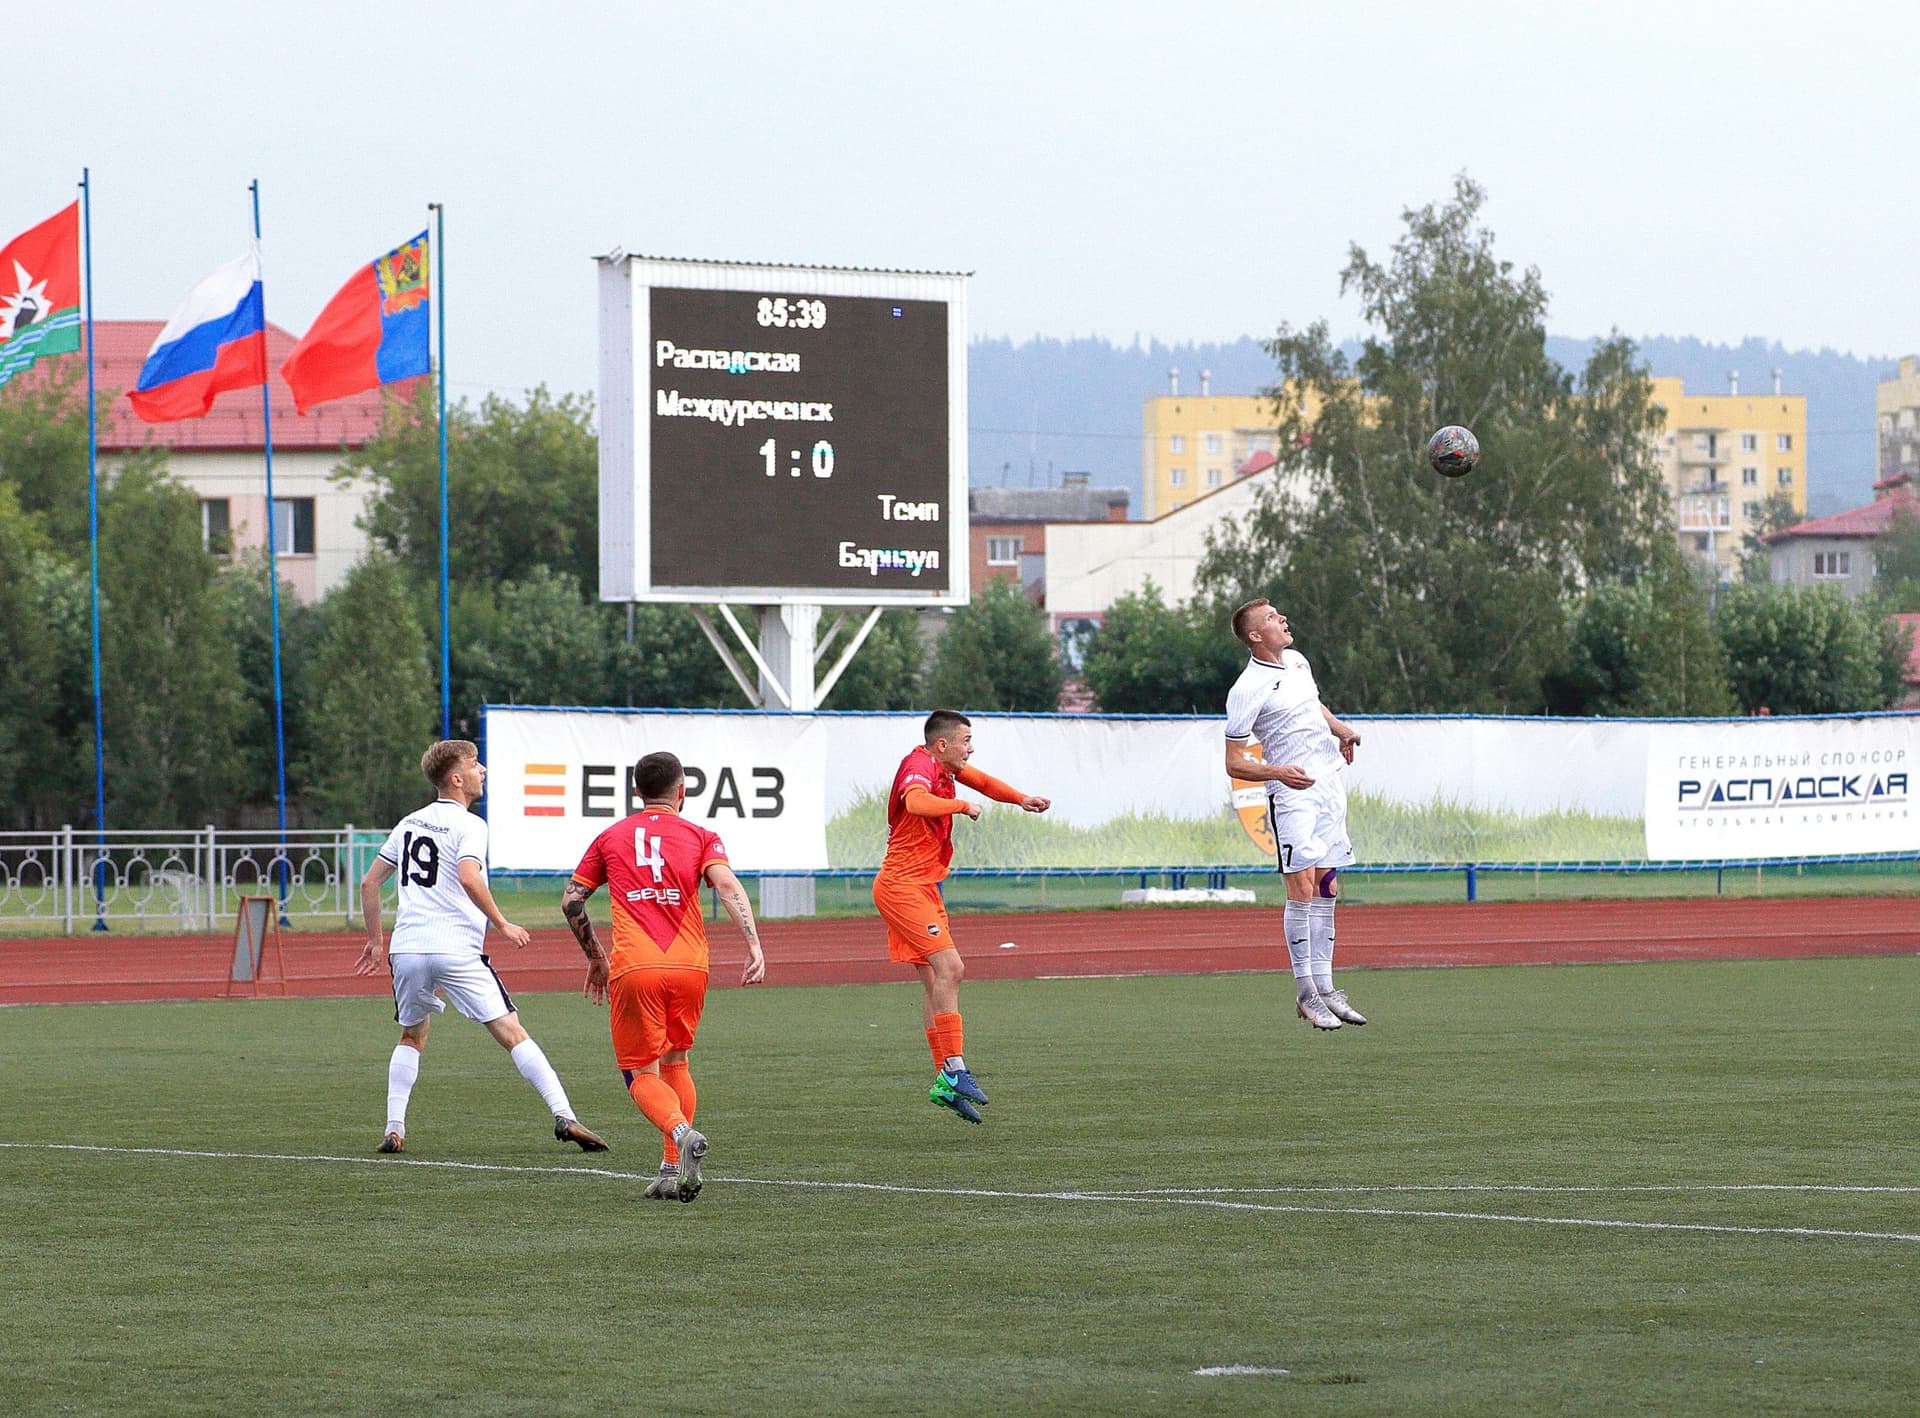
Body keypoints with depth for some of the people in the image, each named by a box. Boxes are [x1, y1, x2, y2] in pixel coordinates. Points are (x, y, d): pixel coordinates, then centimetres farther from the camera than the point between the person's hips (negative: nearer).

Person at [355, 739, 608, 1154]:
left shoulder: (409, 824, 19)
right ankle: (563, 1116, -16)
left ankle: (394, 1130, 14)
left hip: (407, 949, 6)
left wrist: (375, 941, 30)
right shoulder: (468, 825, -2)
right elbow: (468, 877, -20)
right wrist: (502, 925, -11)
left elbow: (369, 883, 22)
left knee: (412, 1037, 24)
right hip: (456, 949, -6)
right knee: (511, 1033, -7)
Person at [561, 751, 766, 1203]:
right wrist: (754, 946, -13)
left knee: (642, 1074, 4)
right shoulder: (699, 837, 13)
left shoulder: (611, 838, 17)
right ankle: (674, 1169, 13)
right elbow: (727, 884, -5)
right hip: (689, 965, 1)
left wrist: (596, 958, 27)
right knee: (675, 1063, 20)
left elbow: (572, 901, 16)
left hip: (632, 968, -1)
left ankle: (682, 1132, -26)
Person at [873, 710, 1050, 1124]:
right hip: (902, 885, -10)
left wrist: (1021, 799, 27)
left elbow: (979, 780, 35)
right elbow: (916, 801, -40)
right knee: (949, 966, -19)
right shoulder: (920, 768, -17)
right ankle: (954, 1070, -21)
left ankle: (945, 1082, 7)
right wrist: (963, 806, -27)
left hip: (922, 888, 10)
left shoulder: (941, 767, 13)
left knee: (938, 979, 7)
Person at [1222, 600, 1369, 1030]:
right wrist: (1278, 772, -28)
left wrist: (1340, 729, 13)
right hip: (1292, 795, -7)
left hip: (1330, 782, 7)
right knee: (1302, 889, -13)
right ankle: (1305, 994, -10)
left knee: (1326, 889, 6)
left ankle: (1325, 989, 9)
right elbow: (1234, 763, -11)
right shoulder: (1247, 690, -13)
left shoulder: (1297, 660, 11)